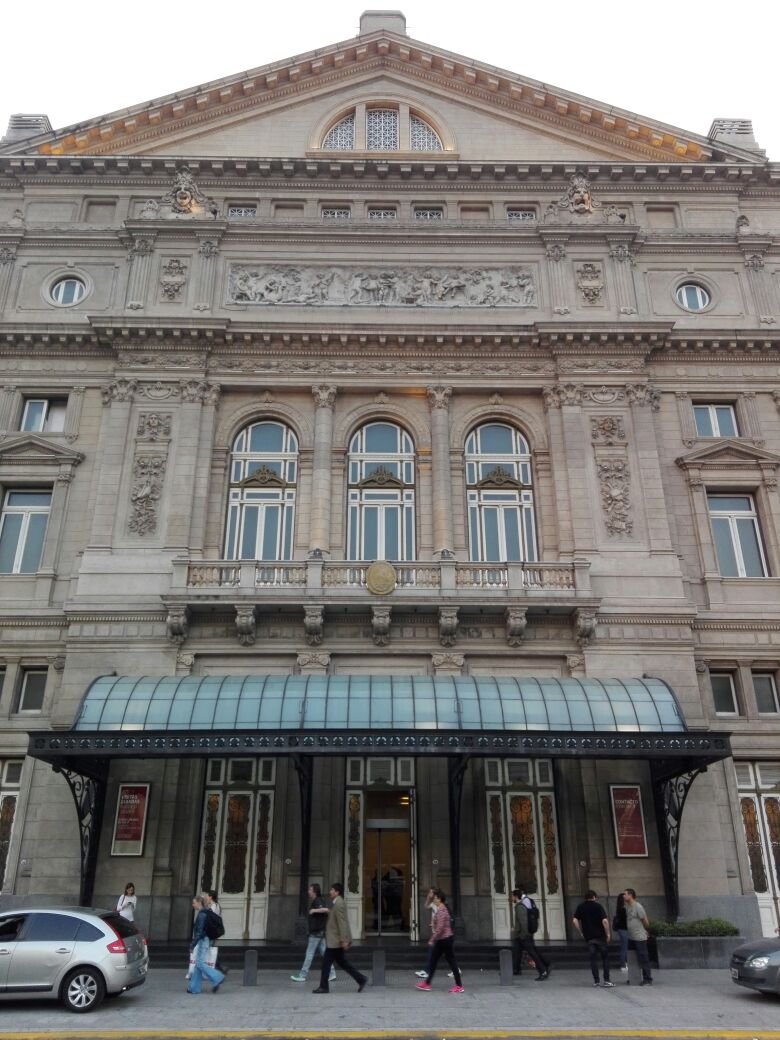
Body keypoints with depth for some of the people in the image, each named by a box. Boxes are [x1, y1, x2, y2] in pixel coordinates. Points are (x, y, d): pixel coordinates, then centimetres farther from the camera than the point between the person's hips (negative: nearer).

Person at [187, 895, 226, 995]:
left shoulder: (201, 915, -17)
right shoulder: (203, 914, 14)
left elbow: (199, 931, -23)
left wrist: (193, 944, -22)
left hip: (202, 941, -10)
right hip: (202, 941, 10)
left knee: (200, 964, -8)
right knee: (198, 964, 10)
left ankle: (217, 978, -8)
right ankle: (194, 988, 13)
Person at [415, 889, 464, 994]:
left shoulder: (441, 911, -20)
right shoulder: (442, 909, 11)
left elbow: (440, 928, -24)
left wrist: (432, 940, -17)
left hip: (445, 939, -10)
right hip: (442, 939, 10)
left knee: (451, 960, -1)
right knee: (433, 961, 13)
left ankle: (459, 986, 7)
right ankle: (427, 983, 20)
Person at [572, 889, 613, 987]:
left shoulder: (580, 907, 4)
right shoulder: (598, 906, -7)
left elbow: (574, 921, -2)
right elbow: (604, 921, -16)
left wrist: (581, 932, 7)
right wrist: (607, 933, -4)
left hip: (588, 937, 3)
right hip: (600, 936, -3)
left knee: (593, 958, 9)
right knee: (605, 957, 7)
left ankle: (596, 981, 7)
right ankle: (606, 981, 2)